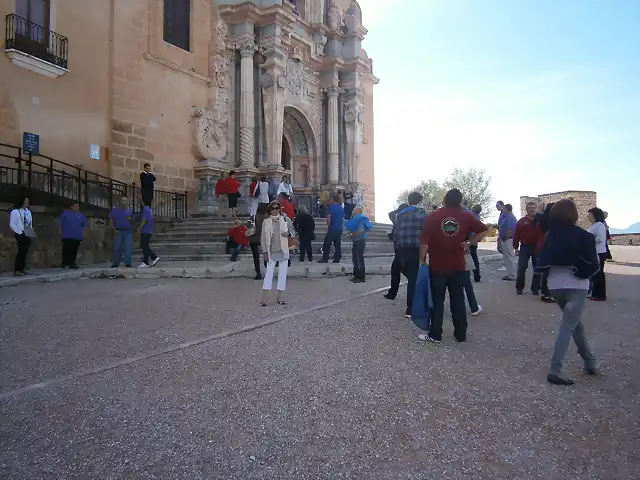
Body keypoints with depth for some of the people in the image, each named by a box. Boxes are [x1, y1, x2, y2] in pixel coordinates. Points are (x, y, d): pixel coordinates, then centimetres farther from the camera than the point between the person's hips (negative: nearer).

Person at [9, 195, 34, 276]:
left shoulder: (28, 211, 17)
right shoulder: (15, 211, -4)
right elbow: (12, 224, -9)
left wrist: (31, 231, 7)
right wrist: (20, 232, -15)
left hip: (27, 235, 6)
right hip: (20, 235, -6)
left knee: (25, 252, 5)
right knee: (21, 251, -11)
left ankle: (21, 269, 10)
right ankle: (17, 270, -8)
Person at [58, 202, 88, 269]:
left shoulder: (81, 215, 12)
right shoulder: (65, 213, 4)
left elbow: (85, 225, 18)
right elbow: (59, 221, 6)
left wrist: (83, 232, 8)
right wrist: (60, 230, 0)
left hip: (77, 237, 3)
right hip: (67, 236, -2)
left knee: (74, 251, 2)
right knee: (66, 250, -4)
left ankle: (72, 263, 9)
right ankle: (64, 263, 7)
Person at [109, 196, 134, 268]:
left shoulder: (129, 210, 11)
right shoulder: (115, 210, 6)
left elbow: (132, 220, 17)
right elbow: (111, 220, 4)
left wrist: (130, 219, -7)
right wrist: (114, 230, -6)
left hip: (128, 231, 1)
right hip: (118, 231, -1)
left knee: (128, 247, -5)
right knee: (117, 247, 0)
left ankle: (127, 263, 0)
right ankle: (115, 263, 10)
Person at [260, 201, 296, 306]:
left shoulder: (285, 219, 3)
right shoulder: (266, 221, 1)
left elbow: (293, 231, 9)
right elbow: (263, 238, 2)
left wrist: (288, 233, -14)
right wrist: (265, 251, -4)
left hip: (283, 251, 2)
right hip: (272, 251, -2)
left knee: (283, 273, 5)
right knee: (269, 273, -6)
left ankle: (280, 296, 16)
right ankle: (264, 298, -2)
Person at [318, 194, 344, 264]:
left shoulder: (331, 207, -8)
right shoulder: (341, 208, 9)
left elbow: (328, 218, -11)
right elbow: (343, 219, 15)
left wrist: (328, 226, 0)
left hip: (332, 229, -6)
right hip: (340, 229, 6)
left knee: (327, 244, 2)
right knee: (338, 245, 9)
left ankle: (325, 259, 1)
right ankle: (337, 259, 9)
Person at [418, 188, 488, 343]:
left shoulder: (434, 216, -7)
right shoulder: (465, 216, 0)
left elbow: (424, 241, -11)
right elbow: (484, 230, 2)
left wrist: (422, 259, -2)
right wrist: (468, 242, 4)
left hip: (437, 266, -2)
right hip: (458, 266, 2)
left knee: (437, 301, 5)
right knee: (458, 300, 10)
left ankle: (435, 335, 9)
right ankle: (461, 334, 16)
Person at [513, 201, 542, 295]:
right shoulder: (522, 221, 2)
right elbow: (516, 235, 0)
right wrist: (516, 247, -4)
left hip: (537, 248, 1)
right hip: (525, 248, -1)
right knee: (521, 268, -2)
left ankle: (535, 288, 16)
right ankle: (519, 287, 10)